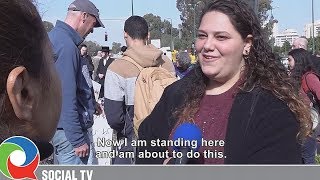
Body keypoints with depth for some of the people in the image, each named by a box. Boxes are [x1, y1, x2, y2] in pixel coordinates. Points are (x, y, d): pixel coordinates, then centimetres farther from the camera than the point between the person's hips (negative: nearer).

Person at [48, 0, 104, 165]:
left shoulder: (55, 36, 12)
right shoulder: (66, 45, -20)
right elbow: (66, 97, -24)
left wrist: (90, 104, 22)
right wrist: (78, 139, -21)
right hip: (70, 129, -10)